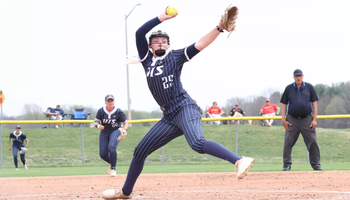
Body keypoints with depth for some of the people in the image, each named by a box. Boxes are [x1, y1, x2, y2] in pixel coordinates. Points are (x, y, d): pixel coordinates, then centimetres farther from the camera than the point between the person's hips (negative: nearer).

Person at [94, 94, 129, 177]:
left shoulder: (118, 111, -13)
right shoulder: (101, 111, -9)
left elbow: (126, 123, -6)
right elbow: (95, 122, -2)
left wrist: (124, 130, -26)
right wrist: (98, 126, -26)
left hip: (115, 131, -3)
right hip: (104, 132, 3)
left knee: (111, 147, -30)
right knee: (103, 154, -3)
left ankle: (113, 169, -17)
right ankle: (111, 163, 33)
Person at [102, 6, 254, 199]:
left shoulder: (175, 56, 4)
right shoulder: (147, 59, 16)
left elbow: (200, 44, -6)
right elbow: (139, 33, 4)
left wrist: (219, 28, -19)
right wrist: (162, 18, -2)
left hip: (185, 109, -6)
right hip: (169, 117, 6)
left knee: (197, 143, -34)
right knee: (140, 151, 11)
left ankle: (240, 161, -45)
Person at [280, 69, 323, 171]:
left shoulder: (309, 87, 4)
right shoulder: (288, 88, 5)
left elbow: (314, 103, 4)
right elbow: (284, 104, 7)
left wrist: (314, 119, -3)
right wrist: (283, 120, -3)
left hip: (307, 119, 0)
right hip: (292, 120, 1)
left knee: (312, 142, -2)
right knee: (288, 143, -2)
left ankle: (316, 164, 4)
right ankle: (287, 165, 5)